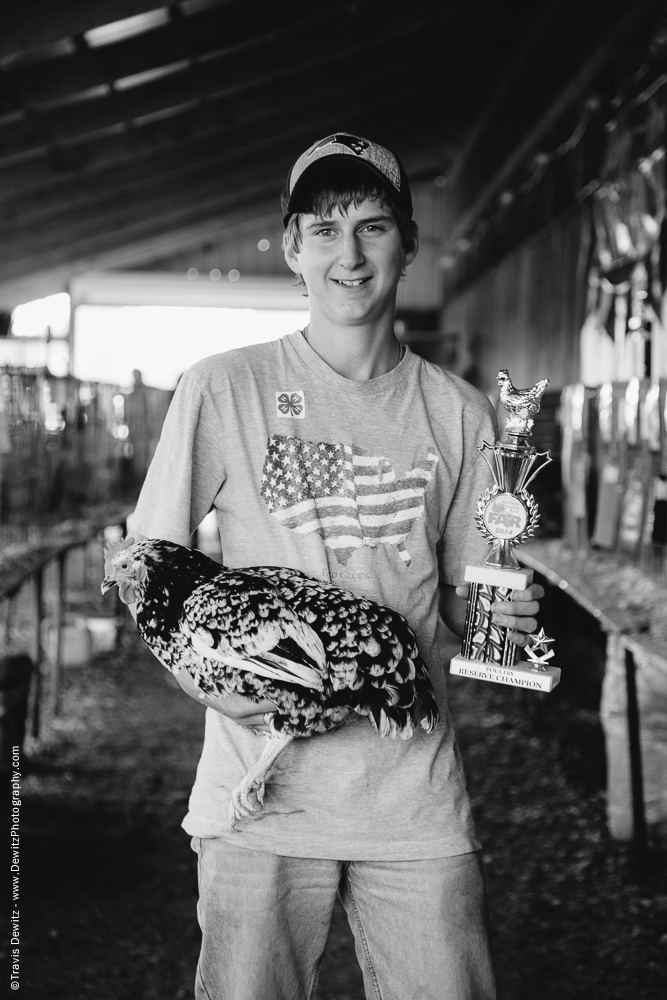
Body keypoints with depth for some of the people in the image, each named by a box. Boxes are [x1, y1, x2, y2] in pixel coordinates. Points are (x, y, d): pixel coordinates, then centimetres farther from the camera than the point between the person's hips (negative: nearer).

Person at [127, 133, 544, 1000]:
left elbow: (461, 596, 12)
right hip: (263, 796, -2)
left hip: (417, 798, 2)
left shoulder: (458, 414, 4)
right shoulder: (224, 390, -3)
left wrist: (505, 616, -10)